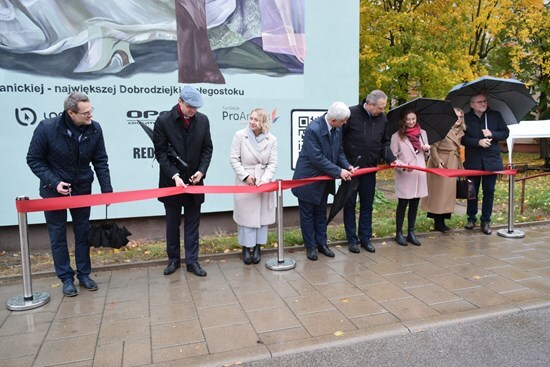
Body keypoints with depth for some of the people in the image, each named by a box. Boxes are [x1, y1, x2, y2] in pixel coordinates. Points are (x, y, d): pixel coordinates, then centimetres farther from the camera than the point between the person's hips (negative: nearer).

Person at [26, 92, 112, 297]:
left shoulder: (94, 129, -12)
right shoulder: (47, 128, -20)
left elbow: (100, 162, -4)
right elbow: (34, 160, -10)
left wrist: (107, 190, -8)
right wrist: (54, 182, -21)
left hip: (82, 188, 2)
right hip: (54, 189, -2)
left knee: (83, 232, 10)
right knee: (58, 235, 6)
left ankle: (84, 274, 24)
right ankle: (66, 278, 20)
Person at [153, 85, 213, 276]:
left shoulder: (203, 120, -1)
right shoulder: (163, 120, -9)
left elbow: (207, 148, 4)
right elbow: (160, 152, -9)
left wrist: (201, 170, -11)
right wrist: (174, 176, -18)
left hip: (194, 181, 2)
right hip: (171, 181, -2)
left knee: (192, 223, 7)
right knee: (172, 223, 12)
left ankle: (192, 261, 17)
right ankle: (173, 259, 26)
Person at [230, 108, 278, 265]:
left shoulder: (271, 139, -3)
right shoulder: (240, 135, -6)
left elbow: (272, 163, -2)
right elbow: (234, 159, -4)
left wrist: (265, 179, -16)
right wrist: (245, 176, -12)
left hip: (263, 182, 2)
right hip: (245, 181, -2)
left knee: (262, 214, 7)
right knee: (246, 214, 2)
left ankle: (257, 247, 20)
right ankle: (246, 247, 16)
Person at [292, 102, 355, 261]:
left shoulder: (337, 128, -6)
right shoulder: (313, 129, -28)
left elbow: (339, 151, 5)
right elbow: (317, 158, -28)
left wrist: (347, 166, -12)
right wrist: (338, 171, -24)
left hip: (324, 179, 7)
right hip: (309, 179, -7)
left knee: (321, 213, 18)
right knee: (307, 215, 8)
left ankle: (321, 243, 30)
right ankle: (310, 246, 21)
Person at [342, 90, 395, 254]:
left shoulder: (382, 118, 2)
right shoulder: (351, 113, -13)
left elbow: (385, 143, 8)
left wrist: (392, 159, -9)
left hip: (370, 168, 4)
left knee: (367, 205, 12)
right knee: (350, 204, 7)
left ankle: (365, 238, 24)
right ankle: (352, 239, 19)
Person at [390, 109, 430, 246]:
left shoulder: (422, 133, 9)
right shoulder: (397, 136, -5)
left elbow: (425, 155, 18)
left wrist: (427, 149, -4)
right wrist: (403, 166, -21)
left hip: (420, 174, 4)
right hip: (404, 176, -4)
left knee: (414, 204, 10)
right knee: (403, 204, 4)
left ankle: (411, 232, 21)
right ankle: (399, 233, 14)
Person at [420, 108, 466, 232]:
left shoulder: (460, 132, 13)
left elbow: (458, 150, 17)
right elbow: (433, 147, -12)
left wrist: (460, 166, 10)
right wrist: (438, 162, -20)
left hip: (452, 166, 8)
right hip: (440, 164, -7)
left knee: (448, 192, 8)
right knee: (438, 192, -2)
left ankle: (441, 222, 15)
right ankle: (438, 223, 6)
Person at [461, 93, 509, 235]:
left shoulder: (495, 115, 4)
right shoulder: (466, 118, -2)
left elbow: (505, 132, 5)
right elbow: (462, 138, -5)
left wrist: (492, 134, -13)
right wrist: (478, 142, -18)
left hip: (491, 160, 1)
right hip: (473, 161, -1)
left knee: (489, 191, 4)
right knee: (472, 190, 9)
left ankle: (486, 220, 14)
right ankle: (471, 218, 23)